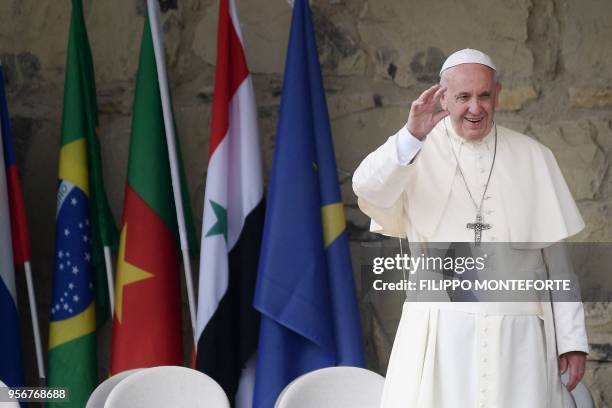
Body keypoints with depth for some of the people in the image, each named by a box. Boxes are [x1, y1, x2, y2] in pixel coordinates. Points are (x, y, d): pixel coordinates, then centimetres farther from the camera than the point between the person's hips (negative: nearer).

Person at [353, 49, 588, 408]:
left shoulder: (533, 157, 9)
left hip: (519, 333, 1)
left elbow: (556, 255, 9)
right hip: (440, 332, -1)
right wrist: (411, 135, -30)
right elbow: (369, 191, -16)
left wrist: (573, 338, 5)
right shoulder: (419, 153, 4)